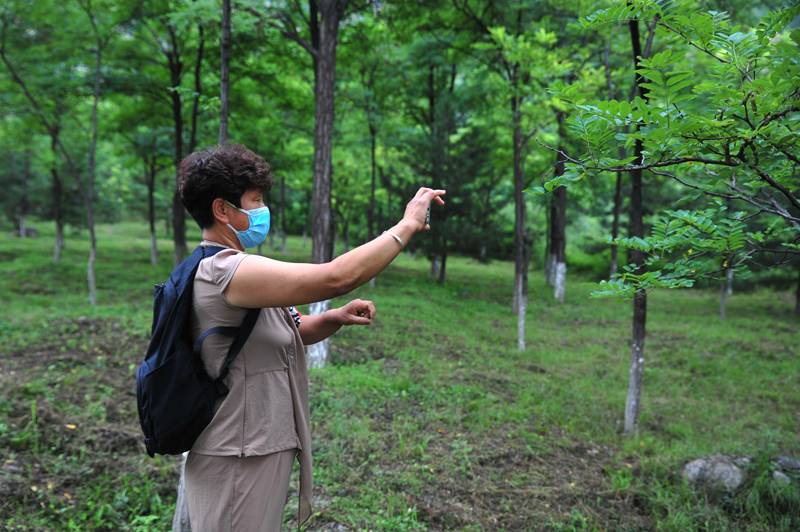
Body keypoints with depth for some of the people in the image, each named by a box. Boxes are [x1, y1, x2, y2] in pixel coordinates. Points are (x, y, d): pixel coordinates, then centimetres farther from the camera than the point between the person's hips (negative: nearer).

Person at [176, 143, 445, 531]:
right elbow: (337, 278, -32)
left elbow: (284, 334, 15)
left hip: (255, 448, 10)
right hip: (239, 459, -10)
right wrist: (407, 225, -21)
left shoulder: (217, 270, 9)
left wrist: (335, 319, -5)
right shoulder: (226, 271, -23)